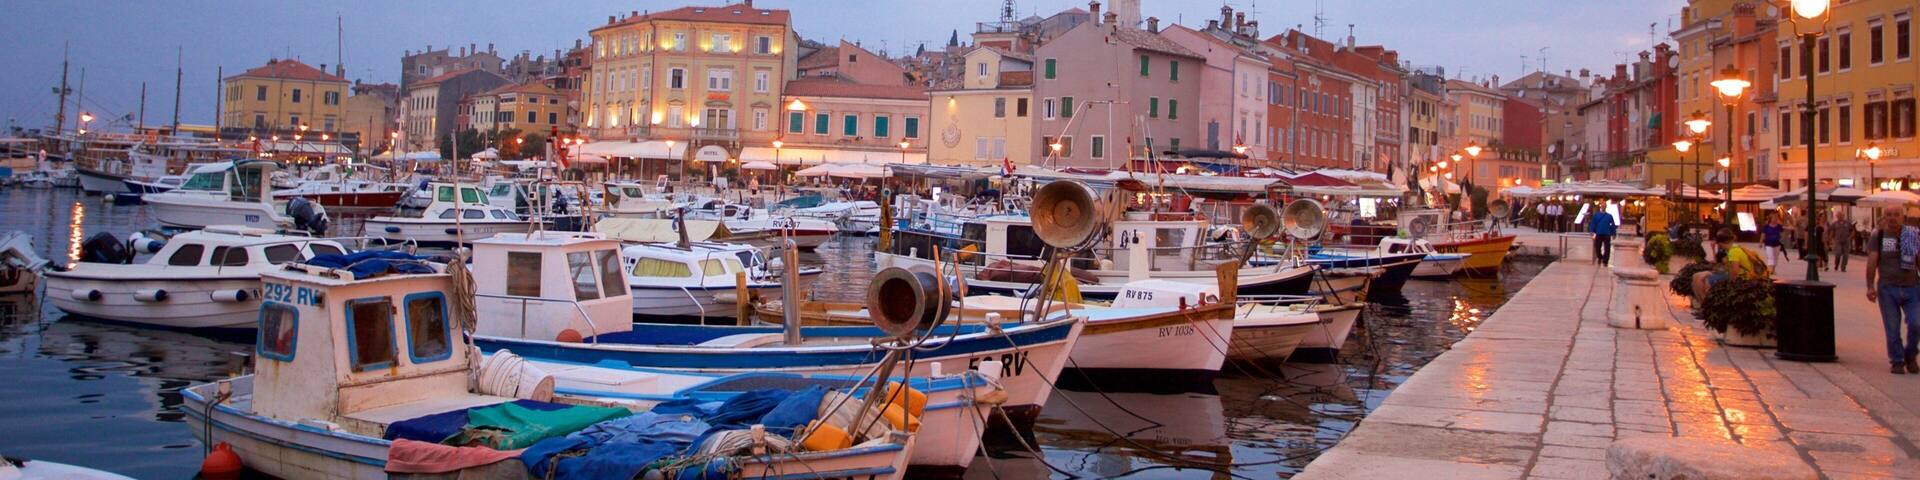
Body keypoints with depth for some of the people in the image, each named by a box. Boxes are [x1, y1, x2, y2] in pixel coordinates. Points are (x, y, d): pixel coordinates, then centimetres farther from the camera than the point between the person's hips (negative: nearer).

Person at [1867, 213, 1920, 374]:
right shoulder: (1877, 237, 2)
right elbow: (1872, 263, -3)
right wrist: (1870, 287, -12)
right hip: (1887, 288, -1)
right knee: (1892, 328, 1)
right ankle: (1897, 361, 13)